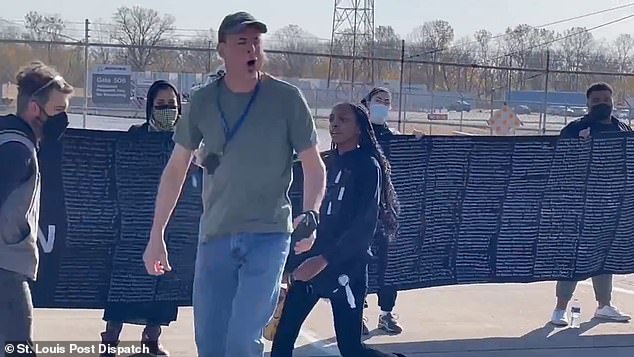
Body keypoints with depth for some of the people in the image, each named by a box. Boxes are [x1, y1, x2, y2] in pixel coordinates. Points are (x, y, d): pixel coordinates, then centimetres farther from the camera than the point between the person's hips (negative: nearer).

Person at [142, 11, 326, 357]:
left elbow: (314, 166, -1)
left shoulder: (287, 98, -5)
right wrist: (157, 235, 6)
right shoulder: (202, 102, 2)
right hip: (215, 236, 3)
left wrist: (308, 215, -20)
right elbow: (176, 169, 9)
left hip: (268, 235, -3)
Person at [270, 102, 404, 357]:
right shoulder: (327, 163, 13)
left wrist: (324, 259, -21)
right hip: (313, 262, 6)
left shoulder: (368, 166, -7)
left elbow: (364, 226, -16)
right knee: (283, 336, -2)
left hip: (346, 267, -6)